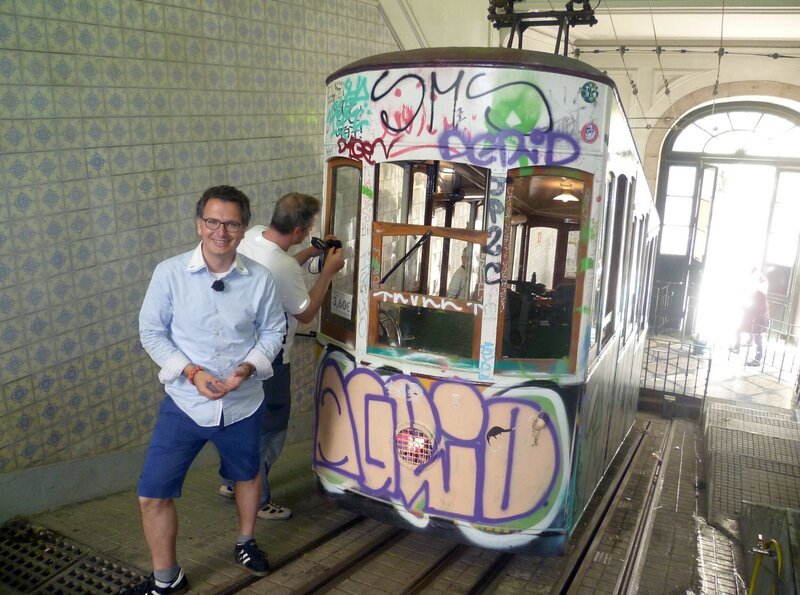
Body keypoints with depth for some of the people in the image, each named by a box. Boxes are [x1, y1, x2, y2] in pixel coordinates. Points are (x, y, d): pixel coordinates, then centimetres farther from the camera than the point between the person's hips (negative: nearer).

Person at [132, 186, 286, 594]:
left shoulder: (259, 279, -10)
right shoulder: (169, 273, -13)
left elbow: (273, 331, 1)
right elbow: (152, 332, -5)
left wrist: (247, 368, -16)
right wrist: (191, 371, -18)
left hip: (243, 404, 1)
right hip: (185, 403, -1)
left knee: (247, 475, 22)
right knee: (152, 495, 0)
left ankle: (245, 544, 52)